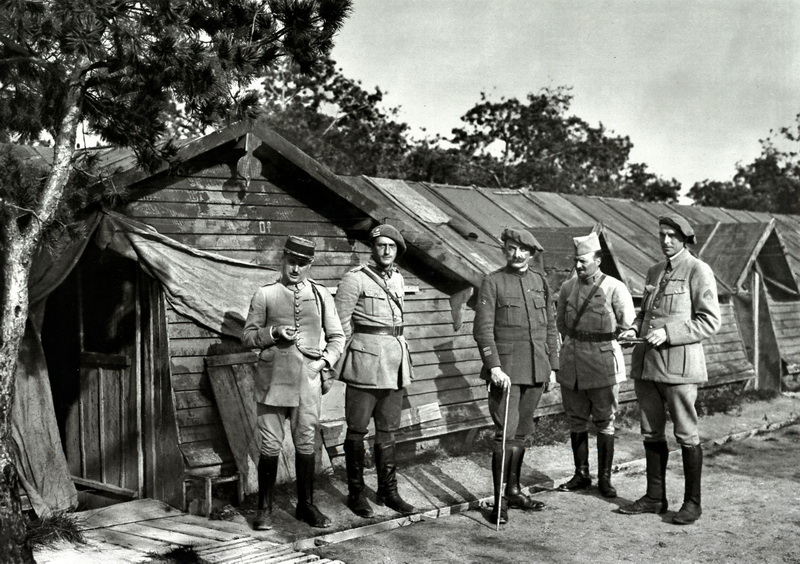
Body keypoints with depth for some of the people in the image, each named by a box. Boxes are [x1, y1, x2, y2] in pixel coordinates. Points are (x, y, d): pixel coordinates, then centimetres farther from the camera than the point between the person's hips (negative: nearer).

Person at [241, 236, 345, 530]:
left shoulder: (321, 295, 7)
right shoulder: (265, 295, 2)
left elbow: (336, 336, 13)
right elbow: (248, 336, 5)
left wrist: (325, 360, -3)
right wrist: (273, 334, -12)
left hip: (308, 381, 2)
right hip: (272, 380, -2)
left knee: (306, 444, 9)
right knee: (270, 445, 3)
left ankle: (306, 505, 23)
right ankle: (265, 508, 15)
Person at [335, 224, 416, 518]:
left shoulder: (398, 279, 13)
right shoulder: (355, 279, -8)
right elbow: (340, 323, -7)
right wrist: (347, 360, -7)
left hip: (395, 361, 6)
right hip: (365, 361, -6)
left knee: (388, 430, 12)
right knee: (357, 430, 2)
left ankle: (388, 491, 19)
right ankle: (356, 493, 10)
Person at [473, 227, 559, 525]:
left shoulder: (540, 281, 12)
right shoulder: (493, 281, -3)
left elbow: (550, 326, 16)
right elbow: (482, 329, -9)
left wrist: (552, 365, 12)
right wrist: (494, 367, -17)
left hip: (536, 370, 5)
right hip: (506, 370, -5)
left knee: (522, 432, 12)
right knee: (506, 434, -7)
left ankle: (514, 490, 24)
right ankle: (499, 501, -1)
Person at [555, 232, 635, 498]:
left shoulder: (614, 288, -10)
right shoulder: (567, 287, 4)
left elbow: (628, 323, -2)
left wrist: (602, 341, 5)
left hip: (603, 362, -4)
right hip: (572, 362, 4)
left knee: (604, 423, 4)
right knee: (576, 421, 11)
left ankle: (605, 478, 13)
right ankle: (581, 475, 22)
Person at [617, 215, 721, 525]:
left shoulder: (699, 271, -5)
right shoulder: (654, 272, 16)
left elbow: (710, 321, -10)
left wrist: (668, 334, -18)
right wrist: (634, 329, 5)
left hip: (679, 363, -7)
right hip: (646, 361, 7)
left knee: (686, 434, 0)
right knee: (651, 433, 11)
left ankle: (692, 502, 10)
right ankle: (655, 497, 22)